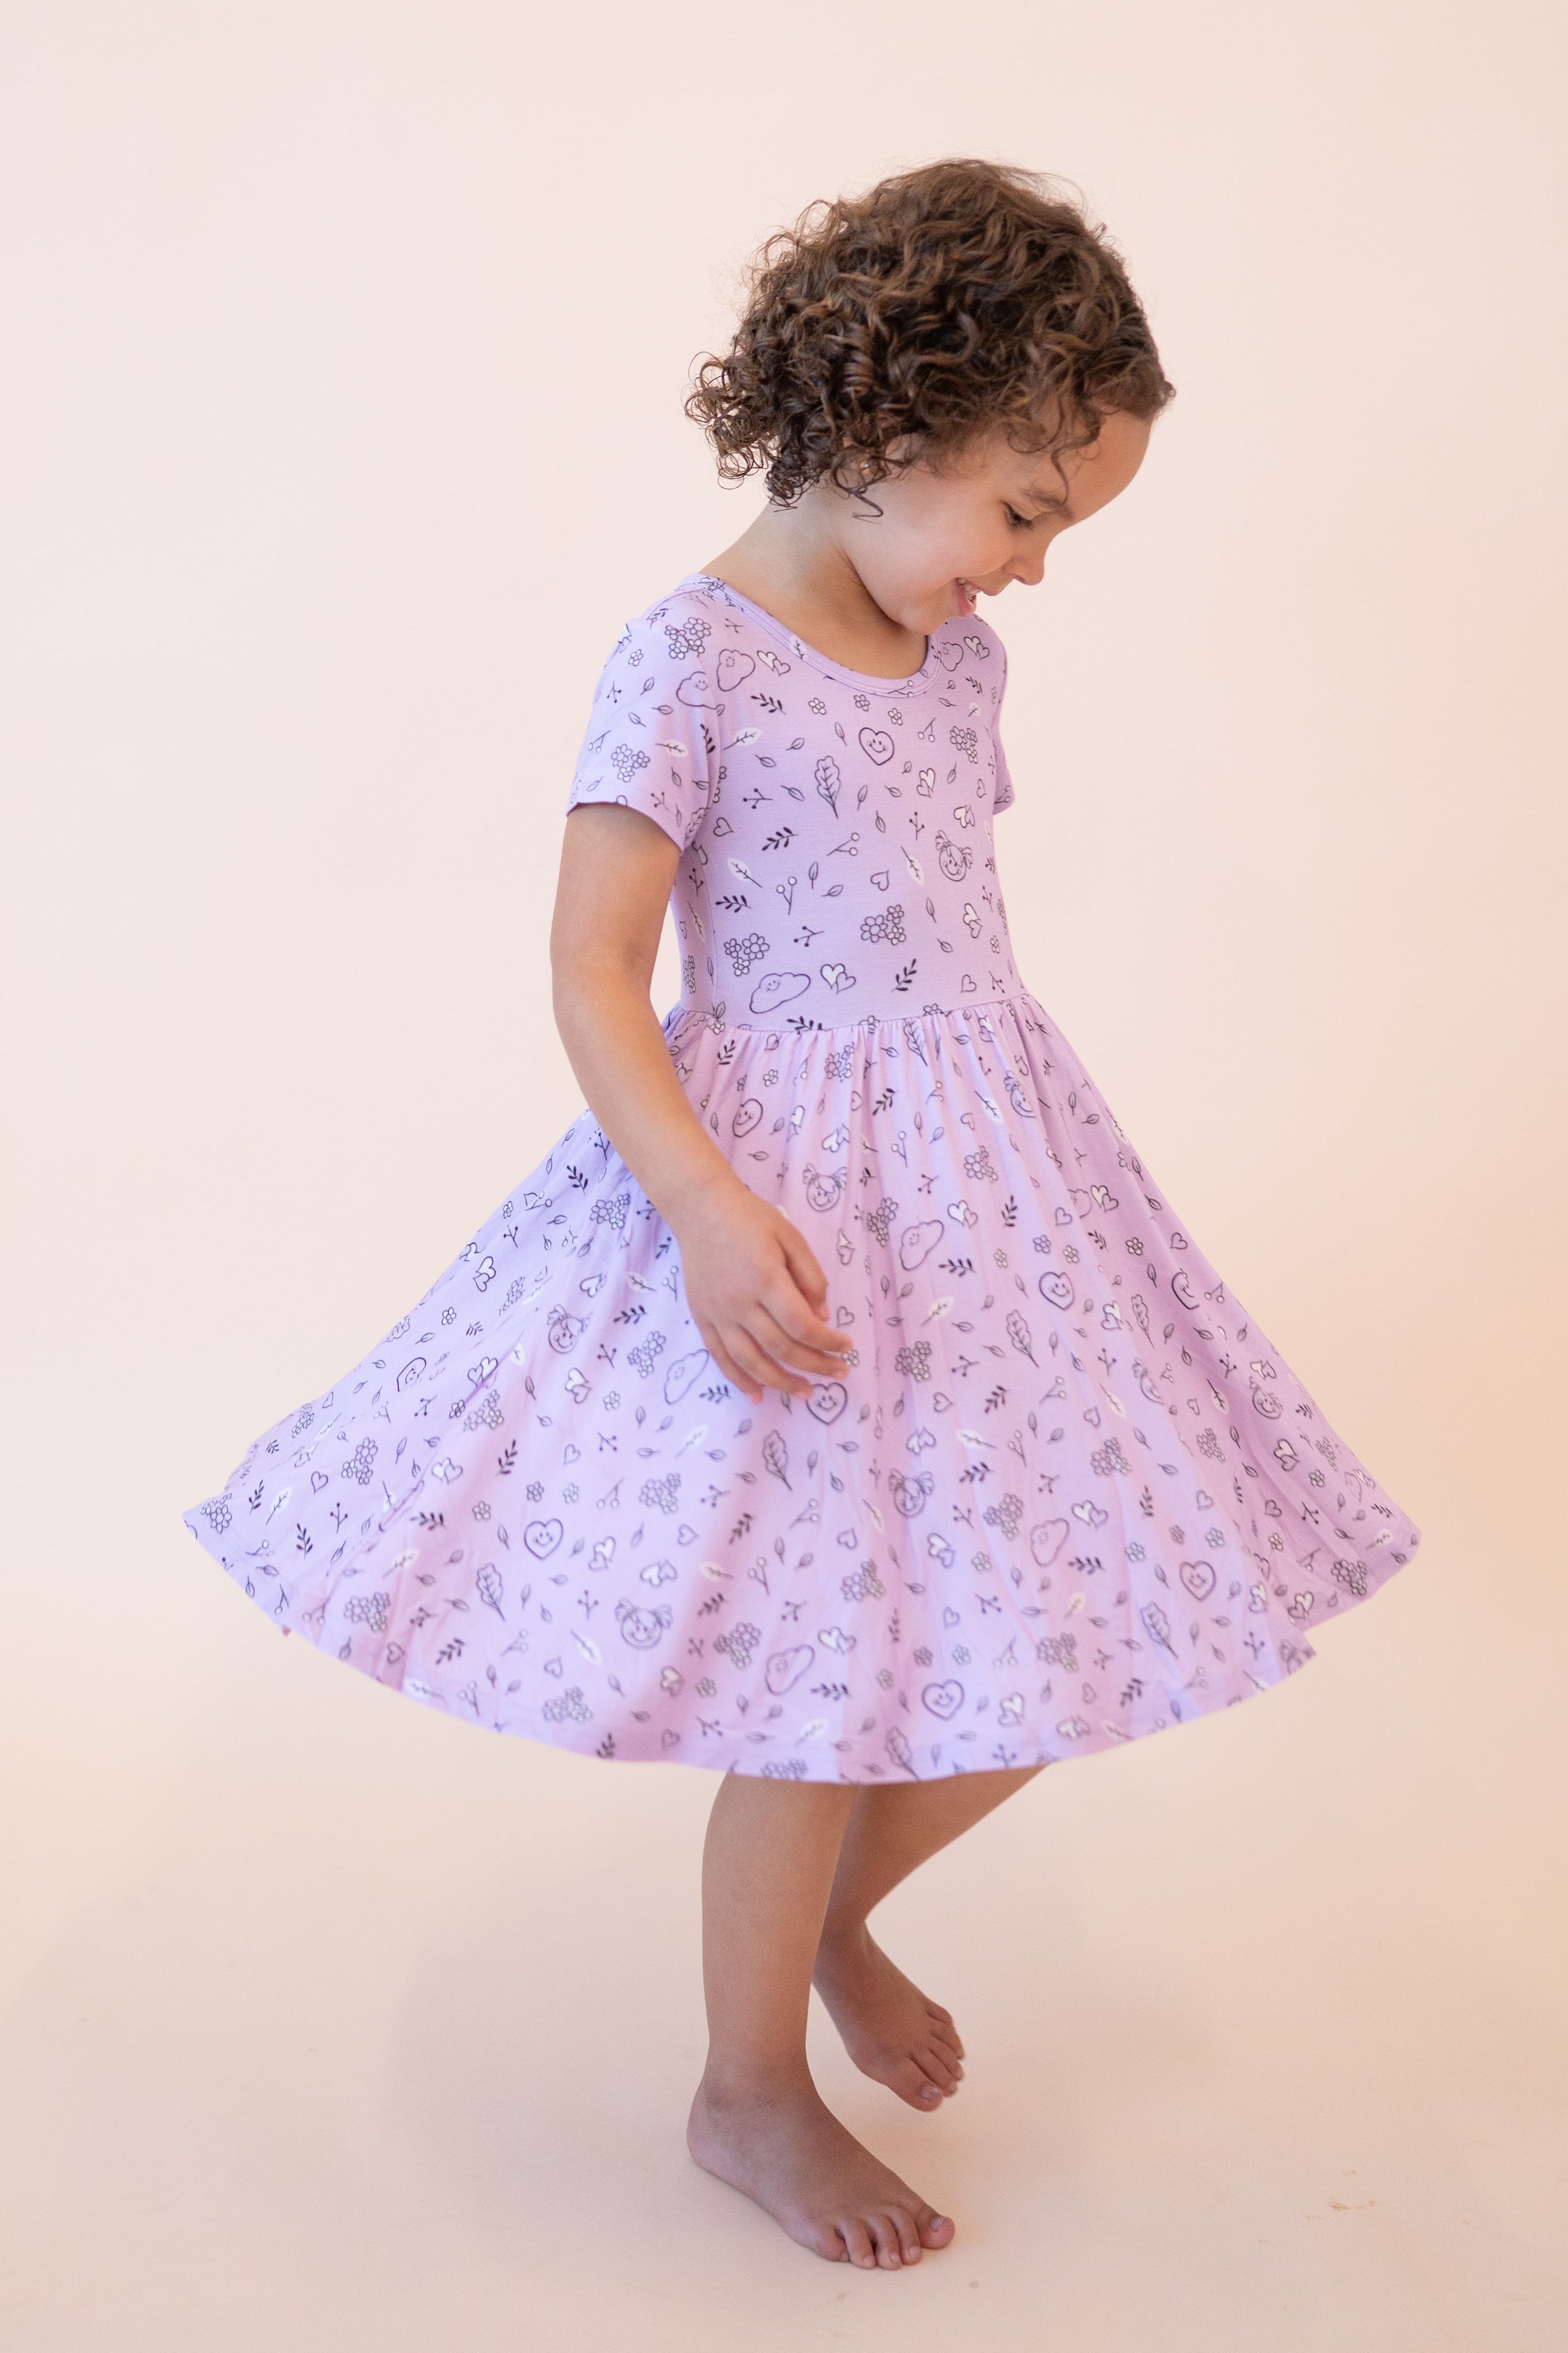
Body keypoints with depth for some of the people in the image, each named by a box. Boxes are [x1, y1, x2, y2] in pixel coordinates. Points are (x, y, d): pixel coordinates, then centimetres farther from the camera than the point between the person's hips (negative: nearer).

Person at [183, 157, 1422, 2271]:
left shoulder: (953, 655, 9)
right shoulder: (690, 663, -14)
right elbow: (591, 968, -16)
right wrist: (703, 1206, -26)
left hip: (986, 1167, 8)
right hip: (792, 1194, -7)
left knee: (1046, 1628, 11)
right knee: (836, 1677, 0)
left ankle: (840, 1911, 39)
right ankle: (749, 2090, 25)